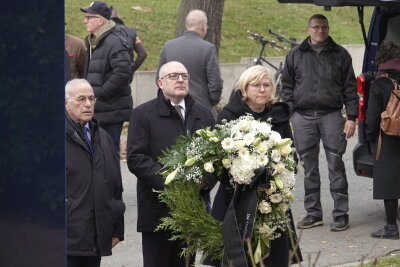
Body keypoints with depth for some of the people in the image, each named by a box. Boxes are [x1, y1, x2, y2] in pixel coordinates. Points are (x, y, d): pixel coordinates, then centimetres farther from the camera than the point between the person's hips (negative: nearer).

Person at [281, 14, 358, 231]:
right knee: (309, 168, 6)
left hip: (331, 115, -2)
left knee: (336, 166, -4)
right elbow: (287, 86, 13)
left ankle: (341, 214, 0)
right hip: (303, 117, 2)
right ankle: (313, 213, 13)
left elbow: (350, 88, 6)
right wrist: (288, 114, 3)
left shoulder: (340, 54, 7)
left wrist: (351, 117, -1)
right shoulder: (295, 55, 12)